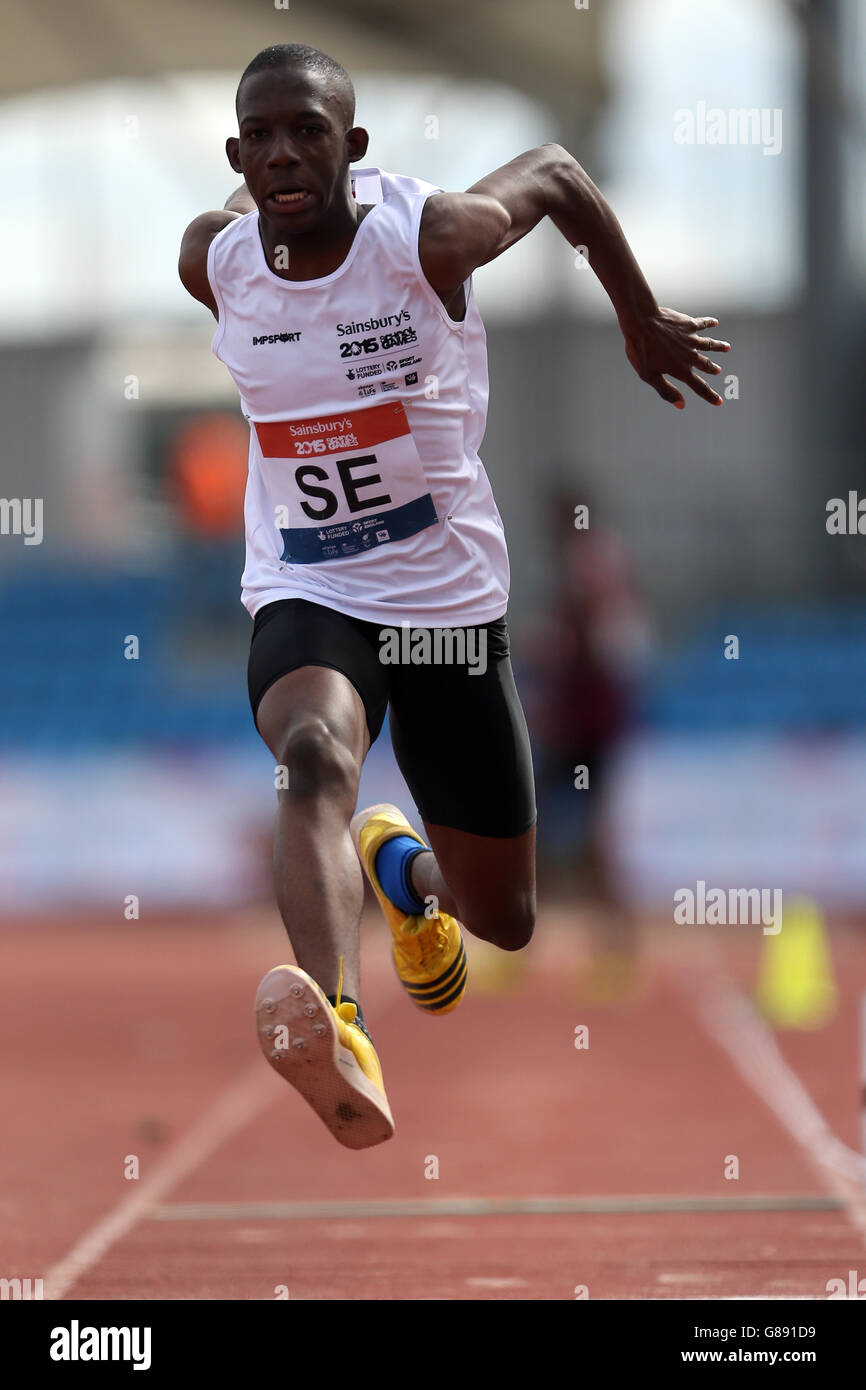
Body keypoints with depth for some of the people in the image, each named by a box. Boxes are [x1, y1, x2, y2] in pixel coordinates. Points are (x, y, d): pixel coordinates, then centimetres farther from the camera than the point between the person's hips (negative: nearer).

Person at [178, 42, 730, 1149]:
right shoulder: (214, 259, -8)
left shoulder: (430, 237, -16)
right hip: (304, 598, 0)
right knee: (313, 754, -37)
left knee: (503, 921, 12)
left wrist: (643, 324, 15)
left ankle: (402, 866, 52)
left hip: (450, 602, 0)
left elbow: (558, 174, 3)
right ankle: (338, 1043, -61)